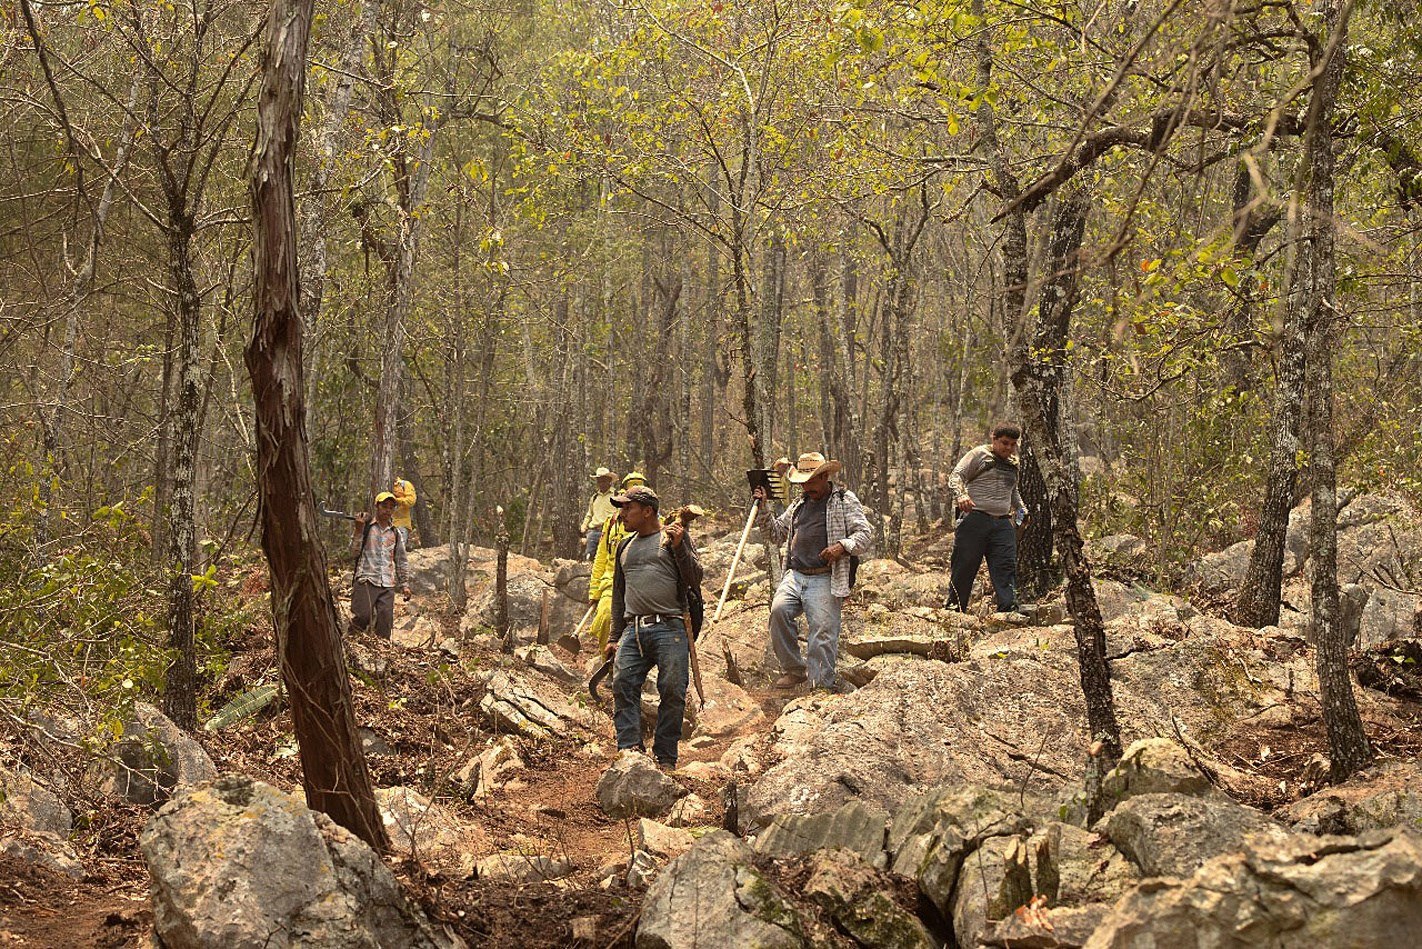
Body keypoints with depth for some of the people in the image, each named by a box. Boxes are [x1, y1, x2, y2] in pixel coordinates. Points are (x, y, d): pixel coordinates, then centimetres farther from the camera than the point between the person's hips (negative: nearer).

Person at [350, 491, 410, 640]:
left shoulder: (396, 534, 17)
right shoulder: (366, 527, 5)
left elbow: (401, 561, 21)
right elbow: (354, 551, -2)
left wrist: (404, 584, 16)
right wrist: (359, 530, -12)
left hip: (388, 584, 4)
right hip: (366, 581, -4)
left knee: (386, 621, -2)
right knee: (362, 616, -15)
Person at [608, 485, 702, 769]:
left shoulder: (674, 536, 8)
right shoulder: (625, 545, 24)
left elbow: (695, 580, 1)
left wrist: (679, 547, -11)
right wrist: (615, 637, 25)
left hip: (669, 628, -4)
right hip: (633, 630, 5)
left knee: (672, 692, -8)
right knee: (622, 684, -14)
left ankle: (665, 757, -1)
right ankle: (630, 749, -15)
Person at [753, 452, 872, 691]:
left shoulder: (845, 500, 7)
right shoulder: (799, 505, 26)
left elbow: (865, 534, -1)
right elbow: (777, 533, 31)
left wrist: (843, 546, -19)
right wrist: (763, 508, 17)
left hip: (825, 580, -5)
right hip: (795, 575, 5)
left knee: (823, 632, -13)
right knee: (778, 610, -22)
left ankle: (821, 685, -5)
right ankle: (794, 670, -8)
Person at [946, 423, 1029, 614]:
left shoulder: (1013, 464, 21)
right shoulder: (979, 455, 2)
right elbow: (956, 476, -7)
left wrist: (1022, 509, 18)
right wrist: (961, 495, -26)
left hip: (1003, 523, 5)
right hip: (975, 519, -5)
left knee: (1006, 566, -9)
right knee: (964, 567, -2)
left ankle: (1009, 608, -14)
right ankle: (953, 609, 6)